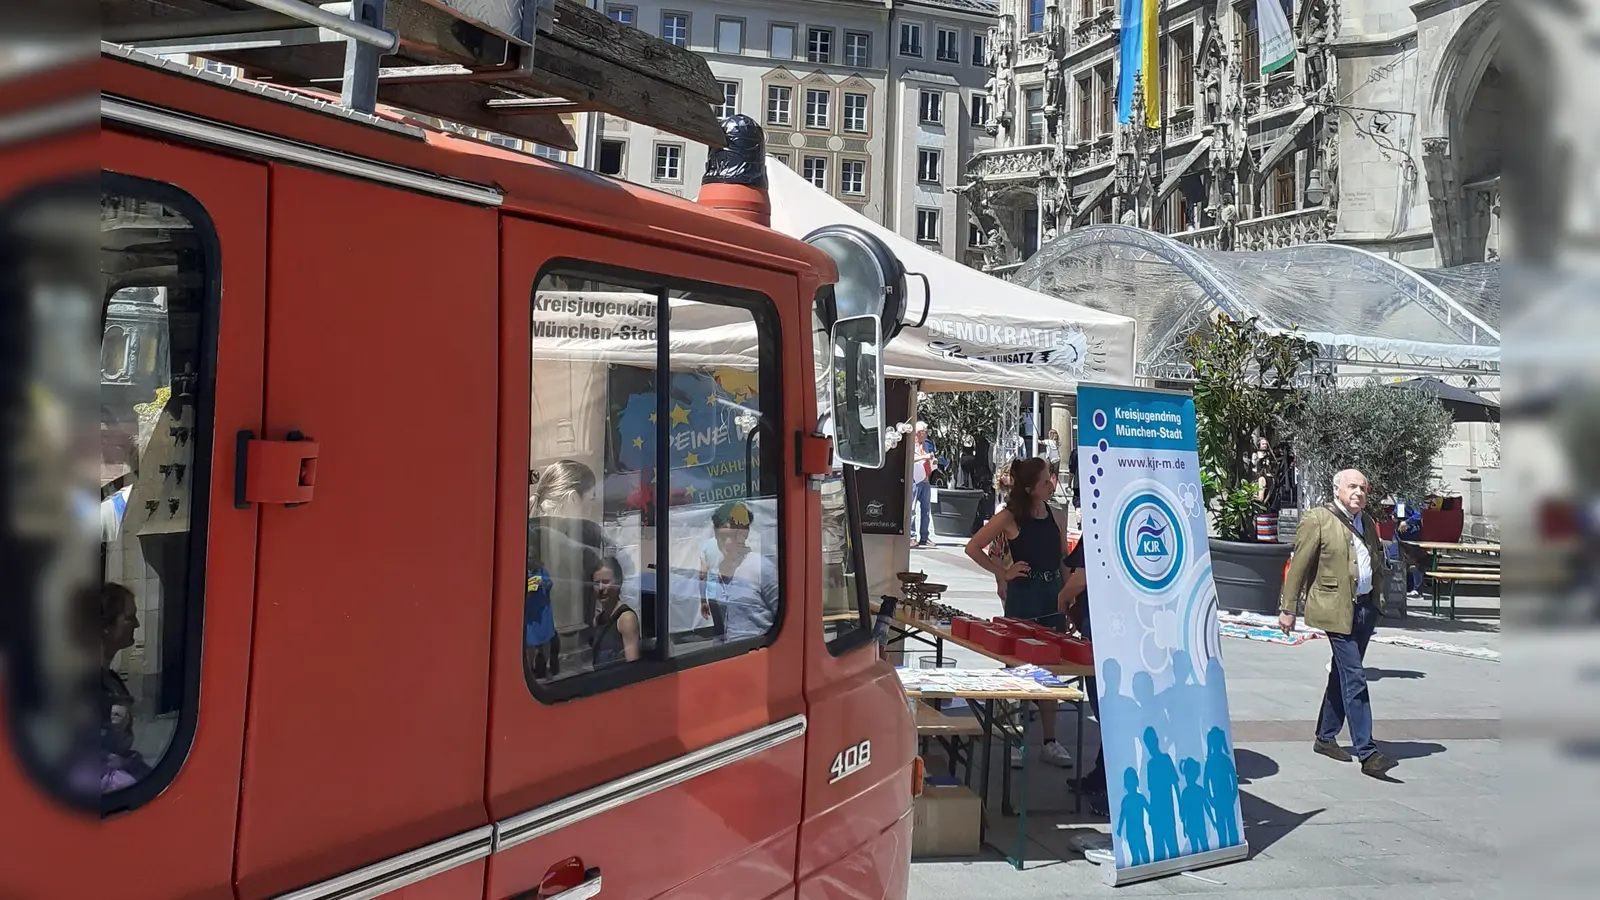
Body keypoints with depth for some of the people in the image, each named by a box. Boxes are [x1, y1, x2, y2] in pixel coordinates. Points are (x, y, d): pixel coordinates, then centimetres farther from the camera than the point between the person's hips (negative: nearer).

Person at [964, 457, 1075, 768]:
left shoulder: (1056, 516, 8)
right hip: (1023, 594, -5)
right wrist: (1003, 573, -7)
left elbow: (1064, 557, 15)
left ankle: (1049, 741, 15)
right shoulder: (1010, 517, -6)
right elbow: (973, 548, -4)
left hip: (1054, 595, 5)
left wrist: (1067, 594, 6)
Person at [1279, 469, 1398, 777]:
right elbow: (1298, 566, -7)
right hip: (1336, 609, -8)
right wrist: (1287, 608, -7)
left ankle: (1325, 737, 26)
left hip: (1365, 608, 8)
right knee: (1354, 677, -11)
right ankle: (1367, 753, -11)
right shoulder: (1317, 520, -7)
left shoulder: (1367, 522, 16)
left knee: (1343, 674, 14)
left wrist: (1376, 597, 16)